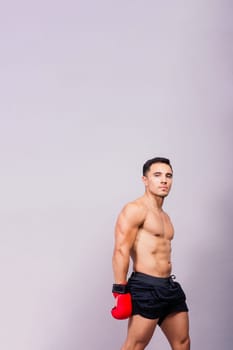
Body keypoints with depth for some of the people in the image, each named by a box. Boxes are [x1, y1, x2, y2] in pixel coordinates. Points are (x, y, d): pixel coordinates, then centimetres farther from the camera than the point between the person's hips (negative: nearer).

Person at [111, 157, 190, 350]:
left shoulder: (164, 216, 18)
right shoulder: (135, 209, -9)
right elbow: (121, 251, -17)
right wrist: (120, 292, -22)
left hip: (170, 286, 9)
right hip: (146, 287, -9)